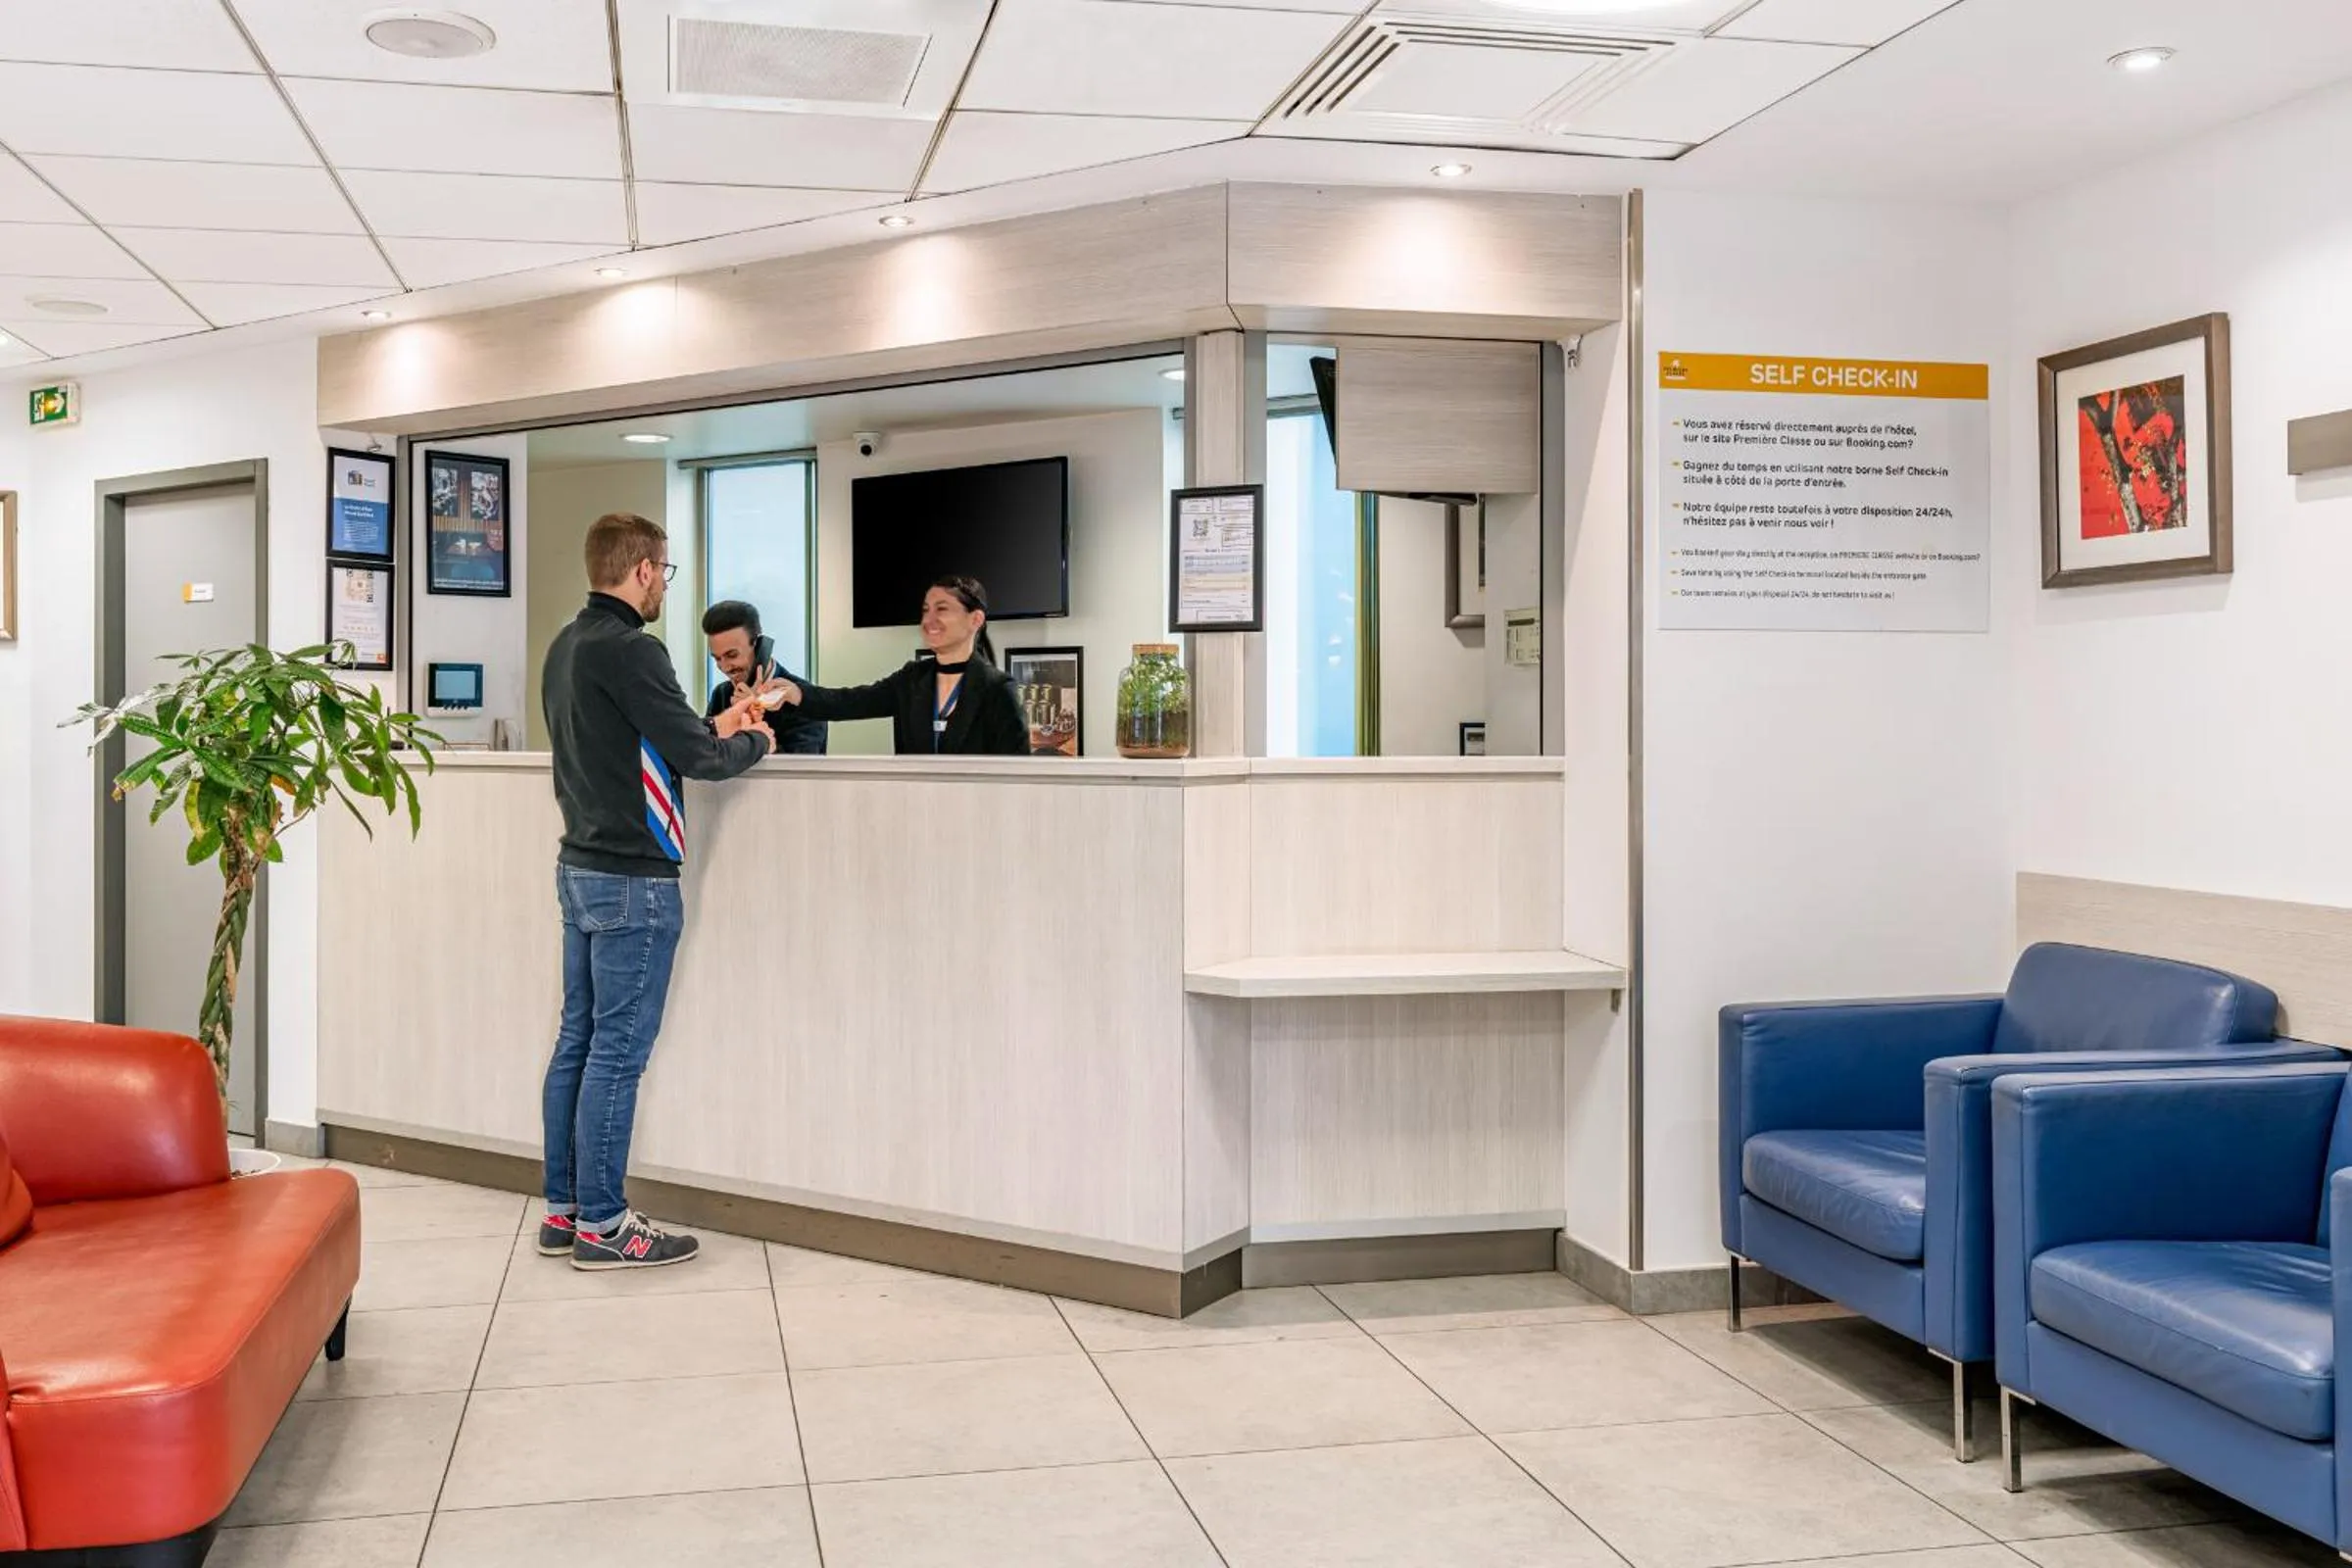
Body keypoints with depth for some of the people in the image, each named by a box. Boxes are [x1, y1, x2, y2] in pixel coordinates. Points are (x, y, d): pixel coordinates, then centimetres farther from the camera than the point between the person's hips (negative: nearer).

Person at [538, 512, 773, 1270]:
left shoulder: (567, 645, 11)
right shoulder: (628, 649, -18)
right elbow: (697, 757, -17)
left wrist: (713, 727, 15)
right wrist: (753, 743, 2)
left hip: (582, 868, 10)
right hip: (632, 880, -10)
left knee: (577, 1040, 12)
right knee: (617, 1052, -3)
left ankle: (563, 1209, 19)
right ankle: (601, 1225, 4)